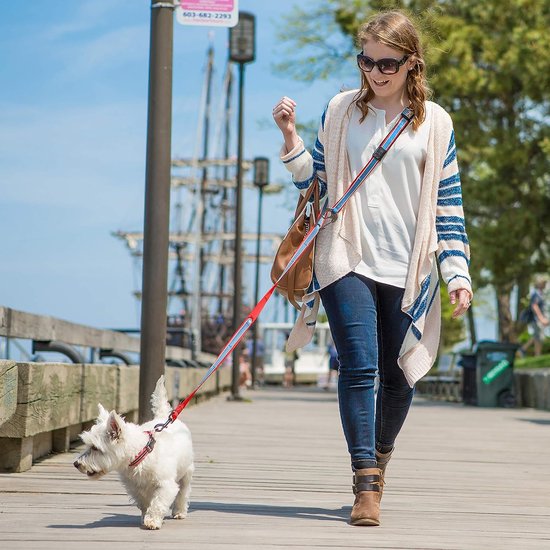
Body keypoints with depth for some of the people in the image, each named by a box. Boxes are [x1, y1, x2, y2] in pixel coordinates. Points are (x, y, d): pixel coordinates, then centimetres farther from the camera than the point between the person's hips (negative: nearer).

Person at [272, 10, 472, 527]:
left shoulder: (434, 123, 6)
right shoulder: (340, 111, 6)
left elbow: (448, 205, 6)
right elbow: (315, 182, 12)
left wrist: (458, 274, 0)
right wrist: (291, 139, -3)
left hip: (407, 270, 1)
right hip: (347, 261, -1)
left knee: (398, 377, 8)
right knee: (359, 367, -13)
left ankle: (378, 458, 33)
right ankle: (366, 483, -10)